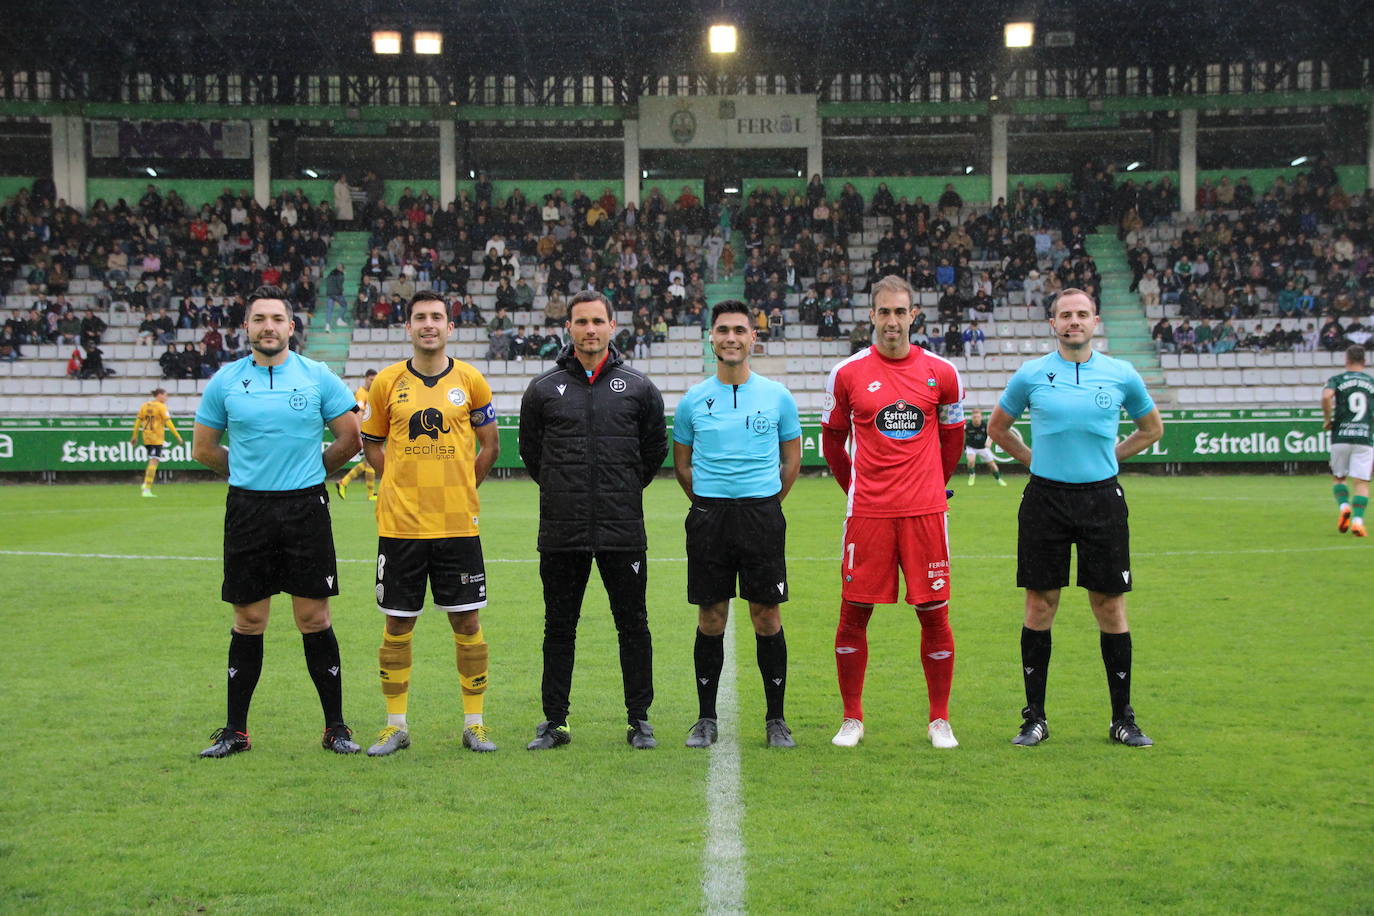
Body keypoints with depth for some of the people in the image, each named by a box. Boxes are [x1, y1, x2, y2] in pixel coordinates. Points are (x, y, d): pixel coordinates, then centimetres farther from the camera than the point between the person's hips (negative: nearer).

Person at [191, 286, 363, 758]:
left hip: (306, 507, -1)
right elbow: (202, 447, 14)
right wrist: (250, 471, 13)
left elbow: (350, 439, 7)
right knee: (248, 621, 6)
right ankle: (235, 731, 15)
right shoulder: (226, 381, 5)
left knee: (314, 619, 0)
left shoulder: (318, 377, 1)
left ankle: (336, 727, 9)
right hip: (247, 509, 1)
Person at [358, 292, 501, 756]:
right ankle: (396, 725, 16)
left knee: (466, 621, 2)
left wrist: (461, 489, 3)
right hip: (401, 523, 1)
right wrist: (403, 481, 2)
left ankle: (474, 723, 13)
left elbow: (489, 445, 10)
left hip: (457, 523, 0)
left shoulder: (470, 380, 3)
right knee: (397, 624, 5)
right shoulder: (387, 382, 3)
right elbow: (371, 442, 14)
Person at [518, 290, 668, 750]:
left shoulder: (638, 388, 4)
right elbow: (530, 451, 14)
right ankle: (554, 721, 17)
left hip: (623, 530, 0)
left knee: (633, 625, 5)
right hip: (561, 533, 1)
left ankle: (639, 719, 15)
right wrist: (562, 489, 13)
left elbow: (655, 448, 13)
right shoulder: (544, 388, 4)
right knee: (559, 627, 8)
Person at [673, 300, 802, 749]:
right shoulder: (693, 400, 5)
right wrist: (708, 504, 11)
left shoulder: (777, 396, 3)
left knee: (767, 617, 0)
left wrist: (766, 504, 10)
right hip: (708, 517, 1)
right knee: (711, 619, 4)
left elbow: (792, 459, 12)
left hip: (762, 514, 0)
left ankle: (776, 719, 11)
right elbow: (681, 463, 15)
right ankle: (706, 719, 14)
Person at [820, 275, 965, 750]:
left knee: (935, 615, 3)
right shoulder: (847, 373, 1)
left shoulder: (941, 373, 3)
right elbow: (832, 439, 14)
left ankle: (940, 720, 16)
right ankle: (852, 719, 15)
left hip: (925, 512, 1)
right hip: (867, 513, 0)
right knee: (854, 614, 1)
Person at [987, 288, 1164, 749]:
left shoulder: (1121, 375, 3)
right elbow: (998, 427, 16)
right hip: (1045, 498, 0)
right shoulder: (1030, 375, 2)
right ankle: (1035, 718, 12)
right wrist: (1034, 458, 7)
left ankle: (1123, 718, 14)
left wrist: (1111, 455, 9)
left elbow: (1152, 428, 19)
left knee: (1111, 607, 3)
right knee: (1040, 606, 2)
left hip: (1102, 498, 0)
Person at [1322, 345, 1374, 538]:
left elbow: (1326, 396, -17)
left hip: (1341, 437, 0)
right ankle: (1358, 520, -14)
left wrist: (1328, 420, -5)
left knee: (1338, 477, 17)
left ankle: (1344, 506, -7)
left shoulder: (1337, 379, 3)